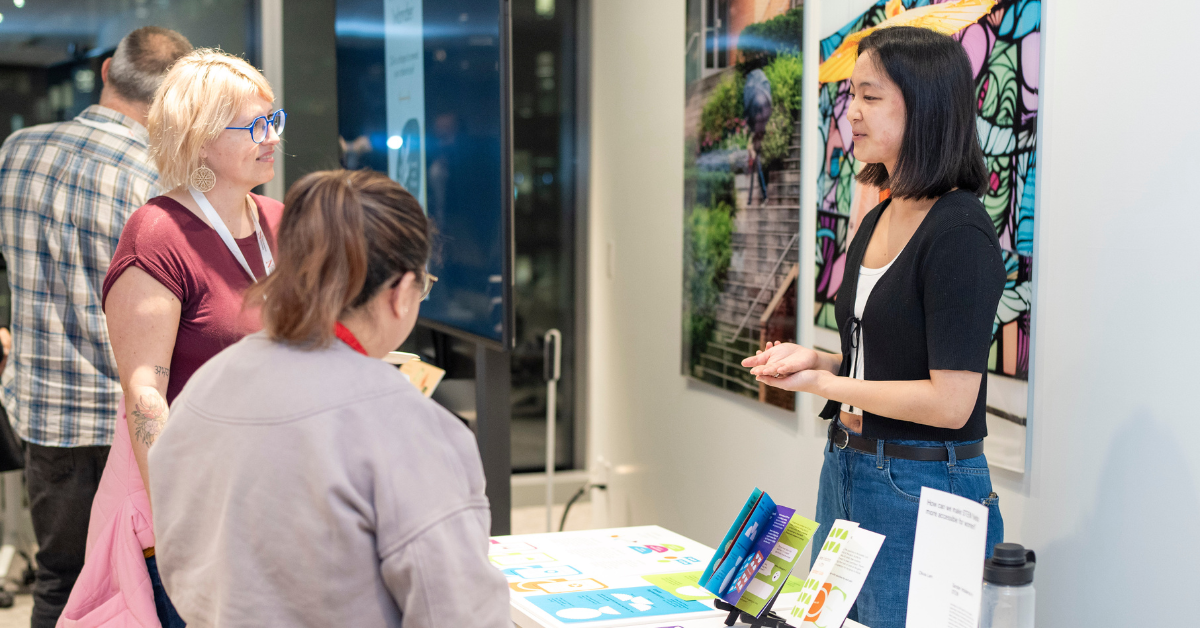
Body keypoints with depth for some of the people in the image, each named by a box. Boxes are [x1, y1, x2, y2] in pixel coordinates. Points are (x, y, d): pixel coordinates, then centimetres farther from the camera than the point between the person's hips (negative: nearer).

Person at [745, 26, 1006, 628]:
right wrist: (814, 357, 1)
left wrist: (824, 383, -14)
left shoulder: (960, 232, -18)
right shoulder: (878, 221, 10)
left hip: (923, 492, -9)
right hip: (846, 473, 9)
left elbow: (950, 401, -22)